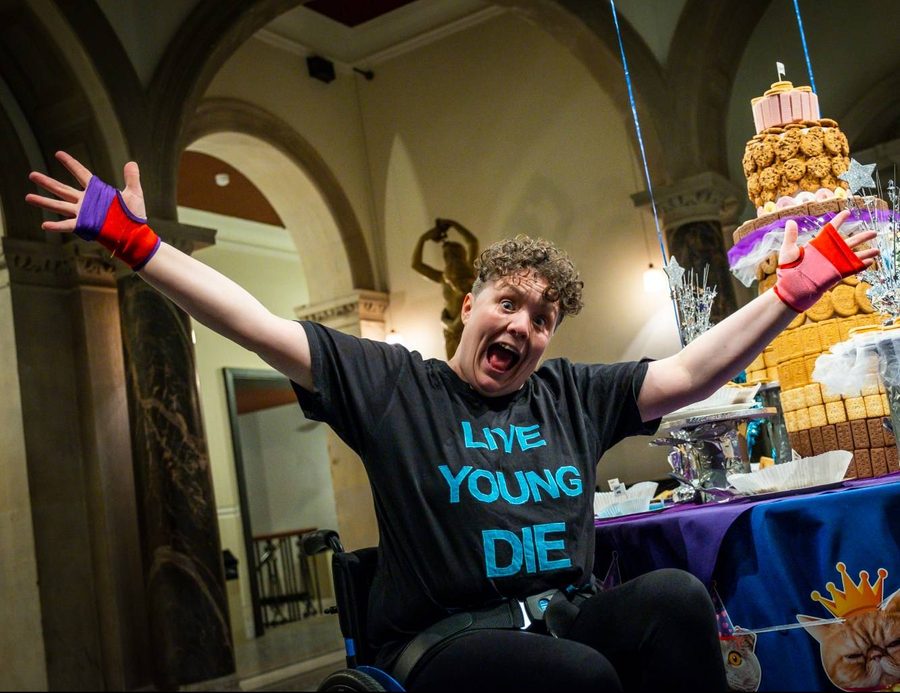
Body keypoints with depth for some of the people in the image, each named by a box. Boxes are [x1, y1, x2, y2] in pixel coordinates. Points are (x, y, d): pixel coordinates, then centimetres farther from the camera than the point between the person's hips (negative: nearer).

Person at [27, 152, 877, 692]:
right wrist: (134, 242, -8)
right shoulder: (390, 382, 2)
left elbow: (692, 371, 13)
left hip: (568, 617, 4)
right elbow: (259, 327, -4)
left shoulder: (573, 393, 13)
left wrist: (791, 291, 10)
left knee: (675, 594, -27)